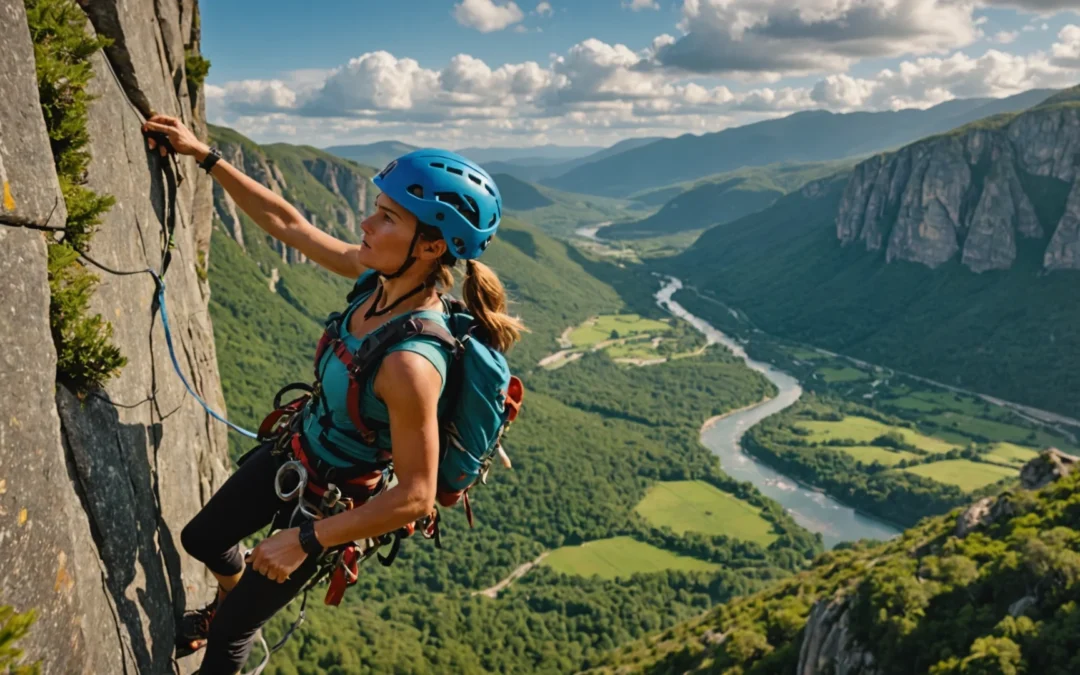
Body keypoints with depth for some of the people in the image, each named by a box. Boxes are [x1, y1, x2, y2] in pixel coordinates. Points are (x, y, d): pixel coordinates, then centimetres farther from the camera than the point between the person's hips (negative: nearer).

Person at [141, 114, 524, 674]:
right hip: (292, 449, 7)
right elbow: (287, 223, -3)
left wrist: (306, 541, -24)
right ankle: (224, 608, 65)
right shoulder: (381, 277, -18)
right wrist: (204, 156, -2)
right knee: (201, 539, 31)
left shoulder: (410, 364, -40)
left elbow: (416, 496, -32)